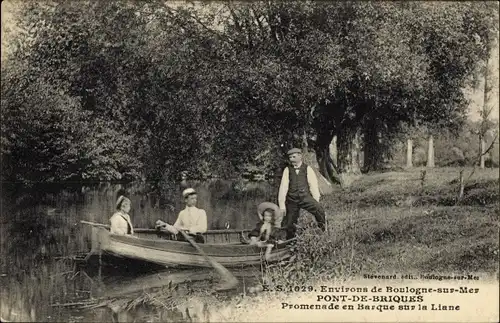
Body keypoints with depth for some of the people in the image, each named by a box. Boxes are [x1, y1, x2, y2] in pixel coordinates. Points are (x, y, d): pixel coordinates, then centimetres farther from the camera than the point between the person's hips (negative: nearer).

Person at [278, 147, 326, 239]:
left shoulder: (307, 169, 4)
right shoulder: (287, 170, 6)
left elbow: (313, 185, 1)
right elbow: (283, 187, 1)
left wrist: (316, 202, -6)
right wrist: (282, 204, -5)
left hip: (305, 197, -2)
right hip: (292, 199, 2)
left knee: (319, 210, -25)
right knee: (290, 224, 4)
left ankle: (323, 231, -5)